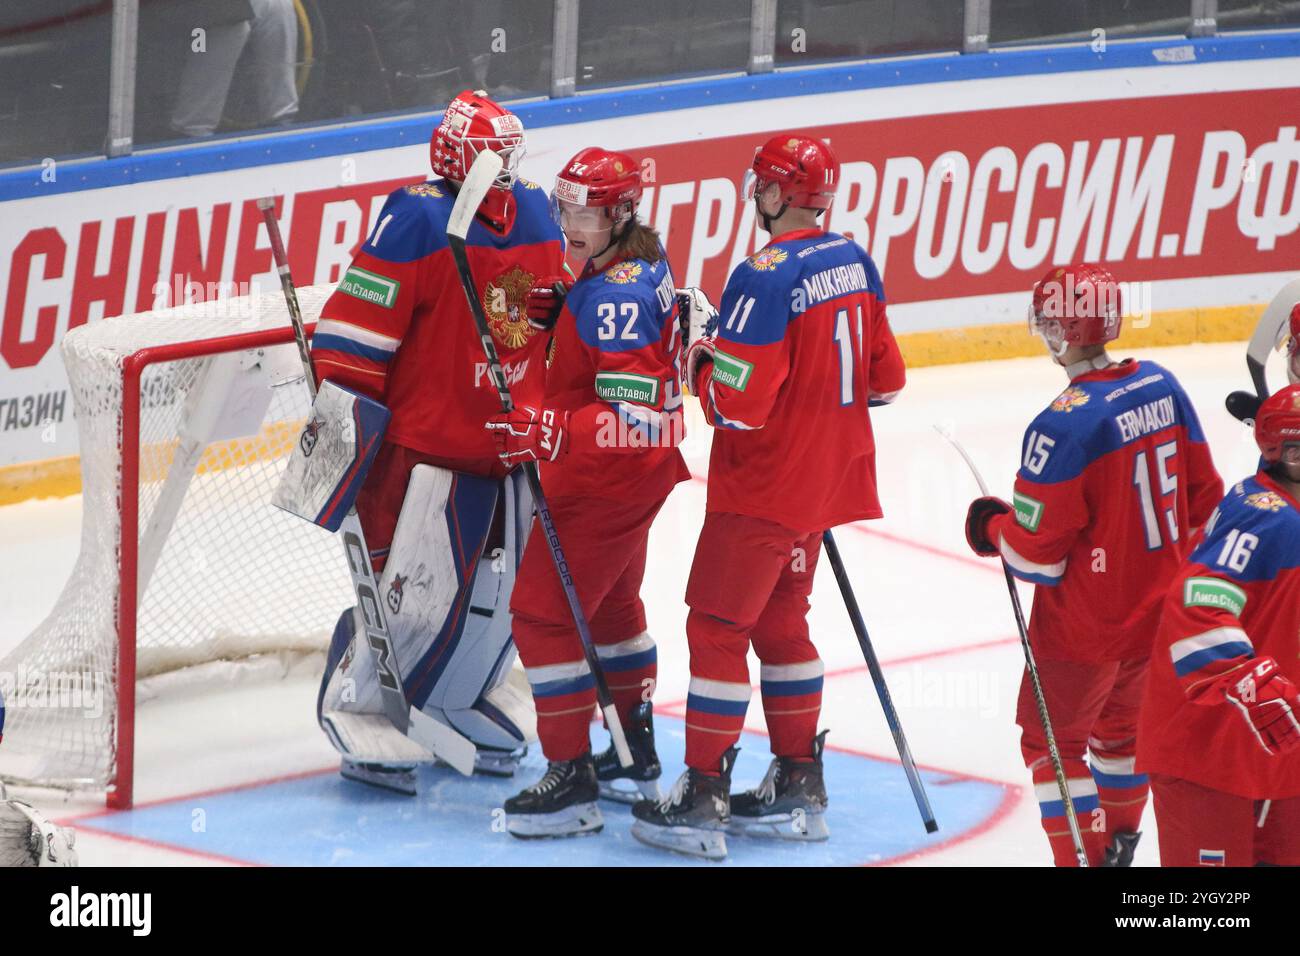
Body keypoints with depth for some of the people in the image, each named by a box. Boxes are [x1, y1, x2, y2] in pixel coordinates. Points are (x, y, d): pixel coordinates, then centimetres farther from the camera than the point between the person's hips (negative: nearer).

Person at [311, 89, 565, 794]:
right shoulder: (418, 221, -16)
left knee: (501, 591, 14)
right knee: (414, 592, -7)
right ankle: (360, 724, 7)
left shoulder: (533, 214, 6)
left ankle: (471, 709, 32)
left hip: (510, 446, 7)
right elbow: (352, 331, -17)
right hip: (427, 446, -7)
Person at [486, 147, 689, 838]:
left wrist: (546, 432, -37)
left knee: (543, 612, -8)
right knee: (610, 604, 26)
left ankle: (572, 782, -7)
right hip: (639, 472, 11)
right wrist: (561, 314, 0)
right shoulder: (644, 262, 6)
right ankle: (637, 755, 39)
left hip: (605, 480, -11)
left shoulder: (616, 294, -26)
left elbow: (632, 413, -31)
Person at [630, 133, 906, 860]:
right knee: (779, 621, 19)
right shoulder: (854, 263, 4)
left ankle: (703, 800, -3)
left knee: (717, 626, -2)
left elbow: (737, 403, -22)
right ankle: (800, 786, 23)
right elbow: (885, 378, 12)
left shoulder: (766, 277, -21)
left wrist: (702, 353, -5)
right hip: (829, 475, 8)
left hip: (764, 486, -8)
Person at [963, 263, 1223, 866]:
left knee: (1052, 740, 7)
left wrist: (991, 529, 1)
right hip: (1160, 609, 8)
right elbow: (1201, 496, 8)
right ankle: (1119, 842, 41)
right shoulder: (1162, 387, -3)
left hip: (1086, 625, -8)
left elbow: (1035, 549, -20)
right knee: (1122, 722, 26)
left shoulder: (1064, 425, -26)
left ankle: (1085, 857, 4)